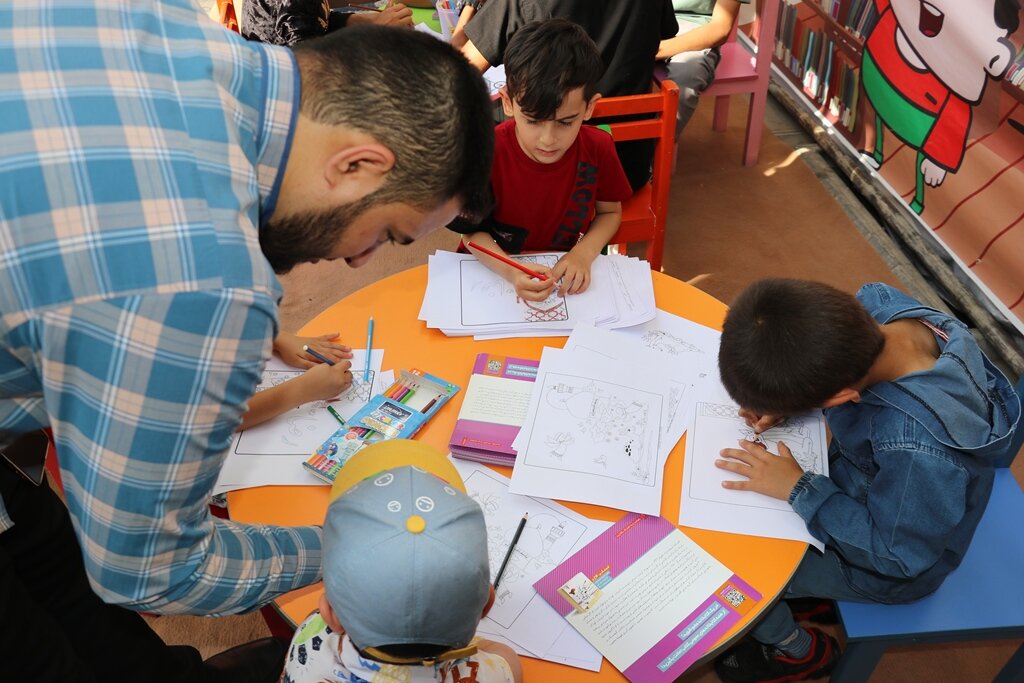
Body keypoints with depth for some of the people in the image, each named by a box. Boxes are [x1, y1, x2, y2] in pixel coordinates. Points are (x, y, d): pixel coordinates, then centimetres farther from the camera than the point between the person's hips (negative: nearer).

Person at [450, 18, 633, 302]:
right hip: (495, 268, -1)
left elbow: (610, 212, 3)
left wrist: (583, 254, -17)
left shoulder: (598, 148, -13)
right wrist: (510, 272, -32)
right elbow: (473, 230, -12)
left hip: (567, 274, 2)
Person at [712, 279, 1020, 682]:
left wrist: (797, 489, -28)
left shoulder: (919, 445, -46)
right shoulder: (877, 303, -27)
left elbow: (898, 554, -27)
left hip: (891, 563, -6)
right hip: (859, 477, 7)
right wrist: (779, 402, -18)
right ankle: (805, 586, 31)